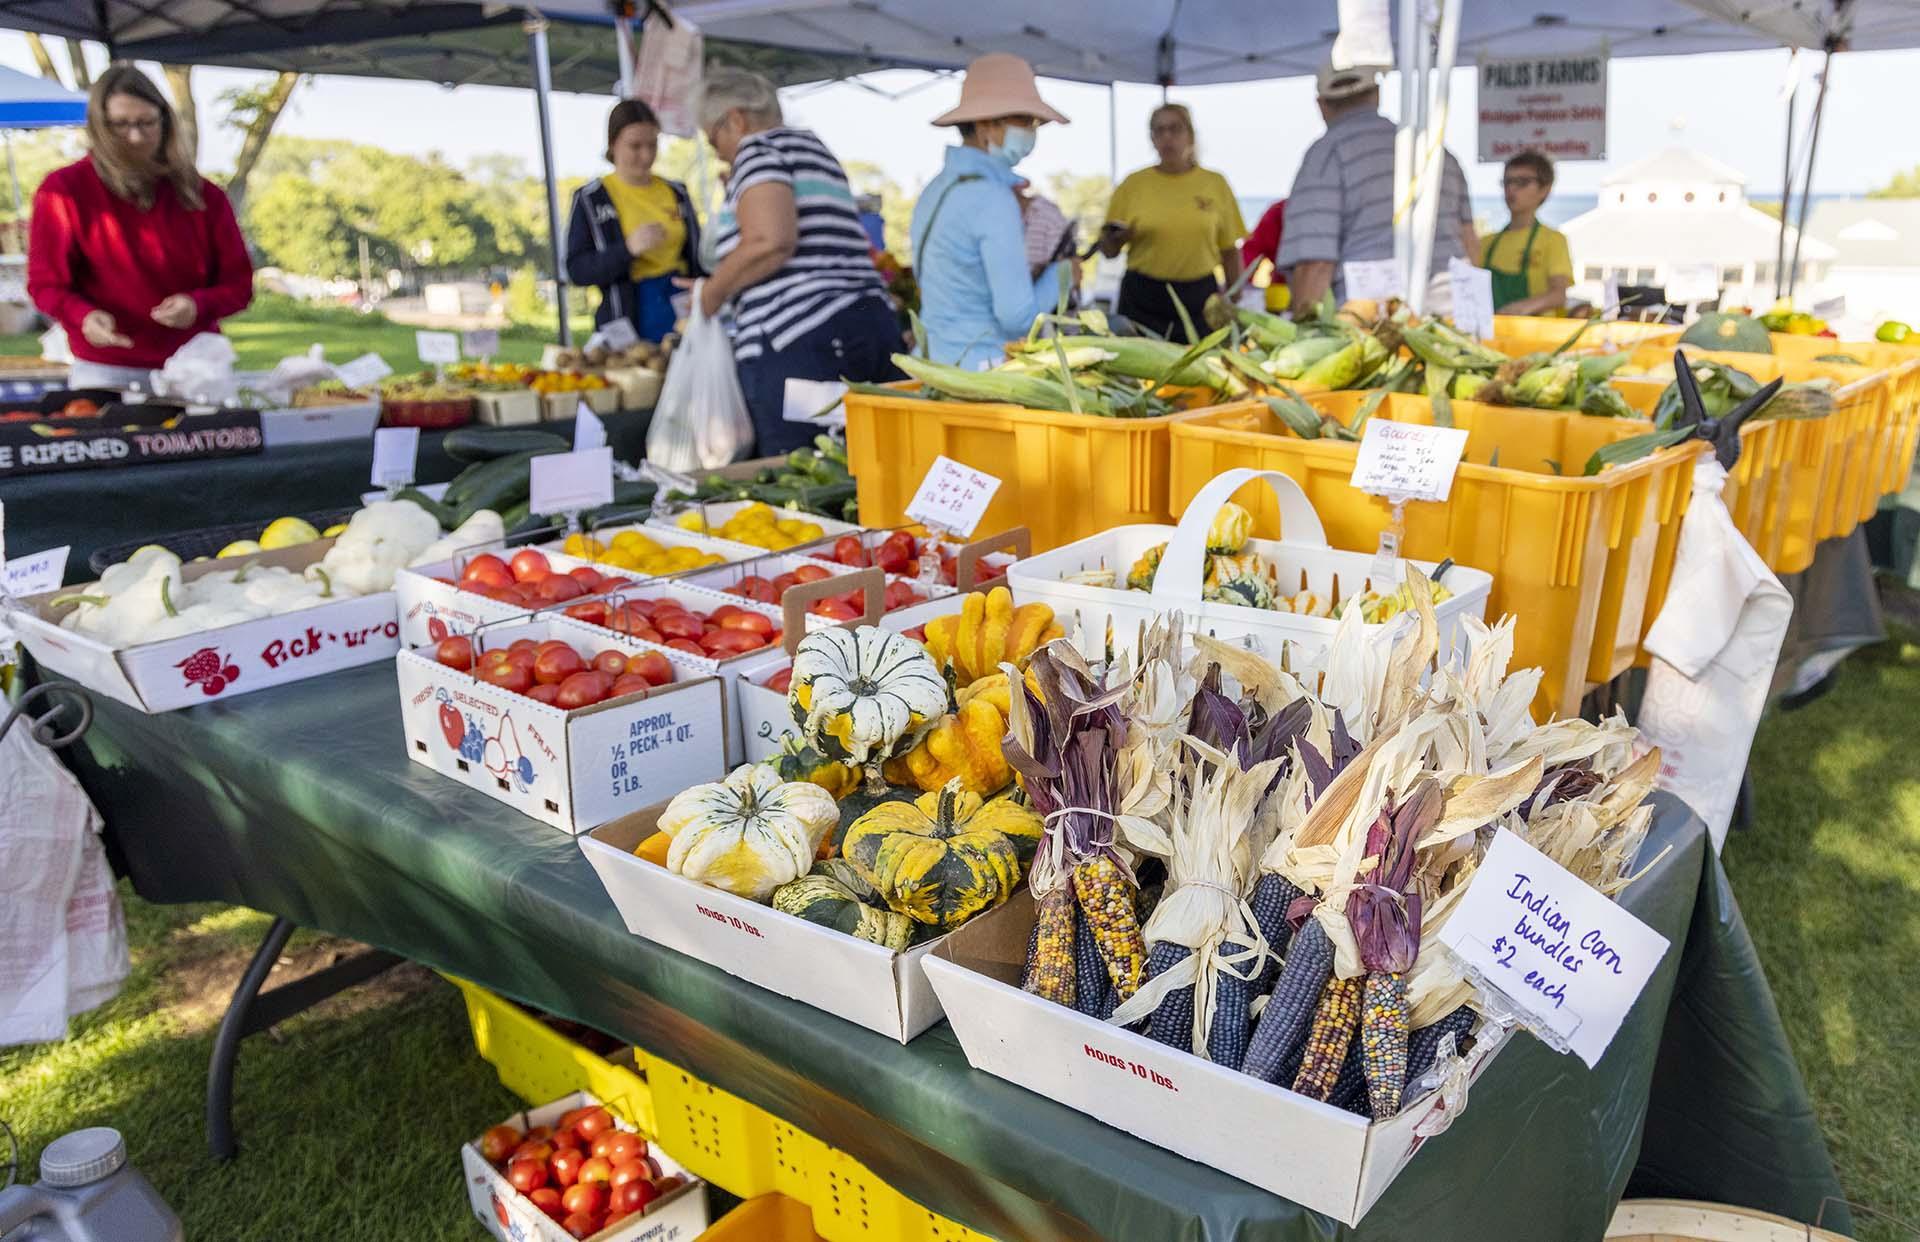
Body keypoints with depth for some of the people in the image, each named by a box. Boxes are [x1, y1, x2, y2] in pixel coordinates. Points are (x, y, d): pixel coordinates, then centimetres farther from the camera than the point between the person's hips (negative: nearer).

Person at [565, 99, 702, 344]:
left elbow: (696, 258, 19)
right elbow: (577, 270, -4)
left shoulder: (676, 193, 13)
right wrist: (628, 248, -18)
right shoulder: (590, 199, 3)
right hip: (627, 318, -3)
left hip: (682, 310, 3)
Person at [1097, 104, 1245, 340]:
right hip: (1141, 299, 0)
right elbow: (1109, 251, 8)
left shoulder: (1215, 183, 7)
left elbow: (1230, 251, 10)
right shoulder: (1134, 183, 5)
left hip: (1199, 298, 1)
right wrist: (1115, 239, -14)